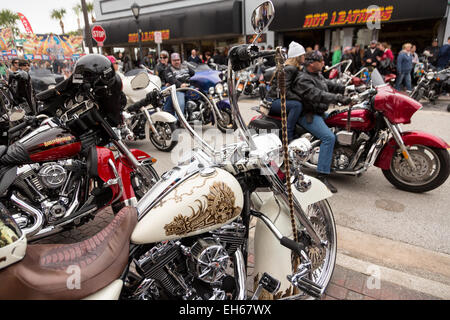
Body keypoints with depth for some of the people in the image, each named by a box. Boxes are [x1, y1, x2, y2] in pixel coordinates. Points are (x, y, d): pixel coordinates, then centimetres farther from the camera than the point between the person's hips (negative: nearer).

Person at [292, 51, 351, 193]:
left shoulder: (317, 75, 14)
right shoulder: (302, 79, -18)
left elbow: (330, 85, 16)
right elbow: (317, 95, -31)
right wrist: (339, 98, -38)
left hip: (319, 112, 11)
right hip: (308, 115, -11)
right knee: (329, 137, -27)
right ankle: (322, 176, -25)